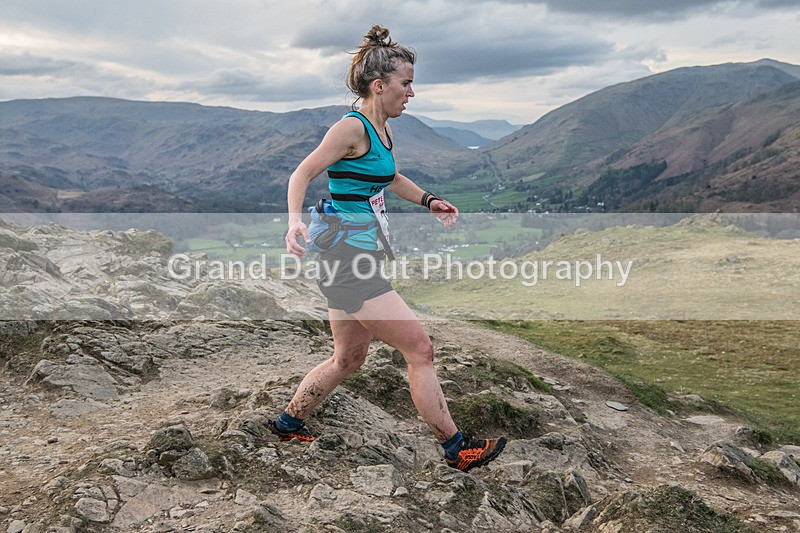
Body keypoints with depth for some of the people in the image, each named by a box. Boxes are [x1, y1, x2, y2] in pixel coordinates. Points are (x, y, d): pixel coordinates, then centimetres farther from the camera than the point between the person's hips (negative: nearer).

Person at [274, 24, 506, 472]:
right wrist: (296, 221, -30)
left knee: (349, 359, 19)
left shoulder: (383, 130, 14)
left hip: (358, 259, 10)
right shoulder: (353, 127, -13)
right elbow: (303, 173, -15)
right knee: (419, 347, -6)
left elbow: (389, 177, 31)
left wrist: (429, 201, 19)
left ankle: (289, 423, 36)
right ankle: (456, 448, 7)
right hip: (347, 255, -10)